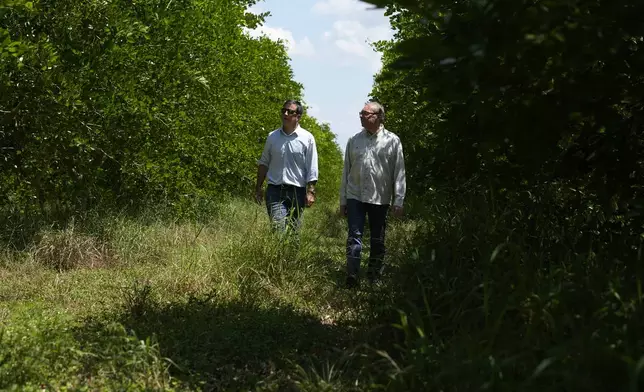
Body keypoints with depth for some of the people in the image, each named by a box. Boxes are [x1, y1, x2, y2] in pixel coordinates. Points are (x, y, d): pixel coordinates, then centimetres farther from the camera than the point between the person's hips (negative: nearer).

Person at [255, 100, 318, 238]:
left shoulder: (307, 138, 1)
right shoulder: (272, 137, 8)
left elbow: (312, 168, 0)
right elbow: (263, 163, 15)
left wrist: (310, 192, -8)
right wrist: (258, 188, 12)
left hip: (297, 191, -1)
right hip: (275, 191, 1)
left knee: (294, 230, 8)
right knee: (278, 229, -13)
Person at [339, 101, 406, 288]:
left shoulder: (392, 141, -2)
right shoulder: (354, 140, 7)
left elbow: (399, 173, -3)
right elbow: (346, 171, 10)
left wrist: (398, 201, -7)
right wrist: (343, 200, 9)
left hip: (380, 198, -1)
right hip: (355, 196, 1)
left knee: (378, 240, 9)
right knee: (354, 236, -6)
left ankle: (374, 278, 20)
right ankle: (352, 277, -8)